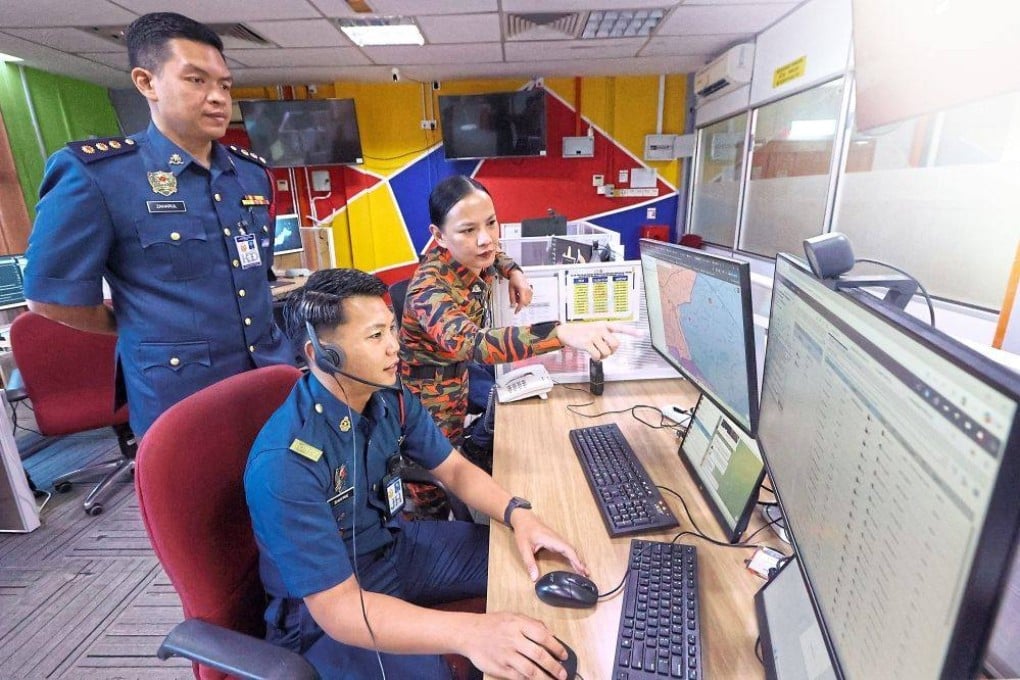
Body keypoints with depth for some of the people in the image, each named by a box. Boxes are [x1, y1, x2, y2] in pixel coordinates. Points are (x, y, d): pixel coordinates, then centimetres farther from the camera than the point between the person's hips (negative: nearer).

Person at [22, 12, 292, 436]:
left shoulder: (252, 171, 7)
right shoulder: (93, 172, -10)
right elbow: (53, 296, -5)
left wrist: (250, 322, 13)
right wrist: (149, 335, 4)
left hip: (273, 373, 5)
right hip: (179, 398, -5)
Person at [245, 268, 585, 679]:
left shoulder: (390, 397, -11)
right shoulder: (284, 466, -32)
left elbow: (453, 468, -2)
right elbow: (338, 607, -32)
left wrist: (517, 513, -19)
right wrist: (469, 633, -43)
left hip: (397, 547, 6)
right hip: (328, 611, -5)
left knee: (531, 569, 5)